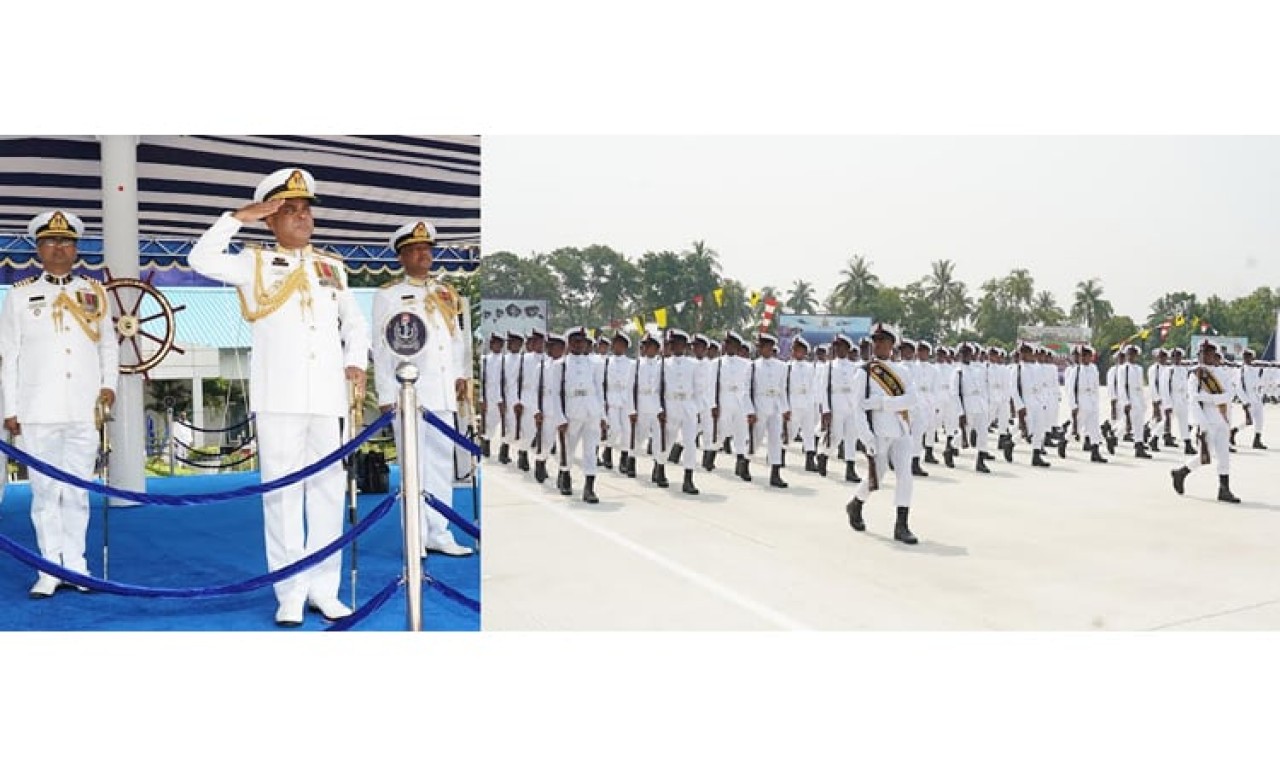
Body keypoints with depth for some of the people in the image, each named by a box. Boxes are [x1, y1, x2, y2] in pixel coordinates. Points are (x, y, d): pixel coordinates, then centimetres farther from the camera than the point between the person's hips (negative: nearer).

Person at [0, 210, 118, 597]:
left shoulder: (95, 292, 12)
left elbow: (109, 345, 15)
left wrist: (109, 384, 0)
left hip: (85, 410, 1)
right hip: (38, 412, -1)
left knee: (77, 492, 4)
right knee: (45, 492, 3)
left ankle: (76, 566, 13)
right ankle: (50, 571, 10)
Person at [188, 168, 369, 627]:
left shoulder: (332, 267, 18)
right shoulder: (255, 263, 9)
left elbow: (354, 323, 20)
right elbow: (202, 260, -6)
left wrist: (355, 363, 4)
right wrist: (240, 217, -5)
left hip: (327, 396, 3)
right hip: (279, 396, -3)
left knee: (328, 490, 4)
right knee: (283, 492, -1)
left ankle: (323, 589, 13)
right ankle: (290, 593, 5)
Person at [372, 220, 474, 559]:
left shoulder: (446, 293, 16)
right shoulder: (387, 295, 3)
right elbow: (382, 348, -1)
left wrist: (461, 374, 6)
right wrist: (386, 395, -6)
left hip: (443, 392, 5)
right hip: (408, 392, -5)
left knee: (443, 463, 8)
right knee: (414, 466, -2)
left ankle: (439, 533, 16)